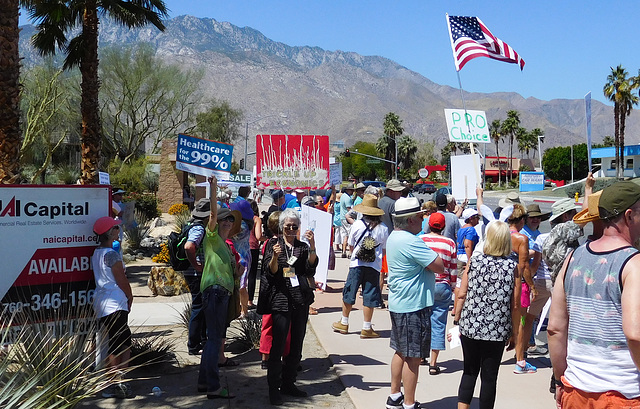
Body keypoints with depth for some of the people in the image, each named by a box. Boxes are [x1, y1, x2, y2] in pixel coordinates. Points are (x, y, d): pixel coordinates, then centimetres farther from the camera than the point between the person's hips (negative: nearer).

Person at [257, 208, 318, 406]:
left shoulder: (303, 246, 11)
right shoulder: (273, 244, 6)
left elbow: (311, 267, -5)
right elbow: (271, 271, -4)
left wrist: (312, 246, -18)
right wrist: (275, 257, -23)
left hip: (301, 299, 4)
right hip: (281, 298, -4)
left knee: (297, 344, 9)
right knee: (278, 344, -8)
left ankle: (288, 383, 21)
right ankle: (274, 388, -1)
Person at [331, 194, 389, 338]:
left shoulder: (357, 225, -5)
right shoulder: (383, 228, -4)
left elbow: (351, 246, 5)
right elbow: (384, 250, 4)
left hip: (356, 264, 0)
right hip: (374, 266, 0)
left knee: (349, 294, 13)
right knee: (369, 297, 4)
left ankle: (344, 323, 25)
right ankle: (366, 328, 9)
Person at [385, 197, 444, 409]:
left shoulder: (394, 237, 10)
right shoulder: (411, 242, -23)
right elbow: (439, 266, -20)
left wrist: (428, 256, -2)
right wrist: (432, 254, -3)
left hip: (398, 303, 10)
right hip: (414, 306, -10)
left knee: (400, 352, 20)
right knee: (413, 357, -1)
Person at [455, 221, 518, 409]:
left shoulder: (474, 261, -2)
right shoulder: (512, 266, -5)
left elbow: (462, 294, -2)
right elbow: (514, 304, -4)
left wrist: (458, 319, 10)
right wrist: (514, 332, 6)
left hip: (470, 325, 2)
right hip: (497, 330, -1)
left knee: (469, 371, 17)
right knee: (489, 376, 9)